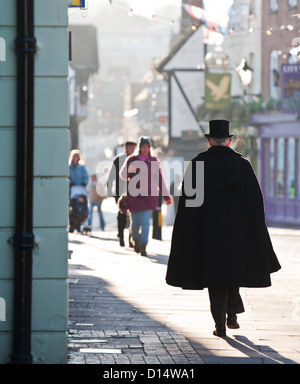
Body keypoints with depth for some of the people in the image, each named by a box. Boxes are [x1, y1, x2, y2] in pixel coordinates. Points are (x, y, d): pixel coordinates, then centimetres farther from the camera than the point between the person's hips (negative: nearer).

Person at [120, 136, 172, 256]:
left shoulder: (153, 161, 8)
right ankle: (136, 240, 32)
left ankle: (143, 246, -13)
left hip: (149, 195, 0)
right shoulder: (131, 160, 5)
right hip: (134, 195, 0)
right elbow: (123, 174, 7)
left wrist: (166, 196, 11)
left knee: (145, 221, -12)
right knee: (135, 222, 6)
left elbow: (160, 179, 11)